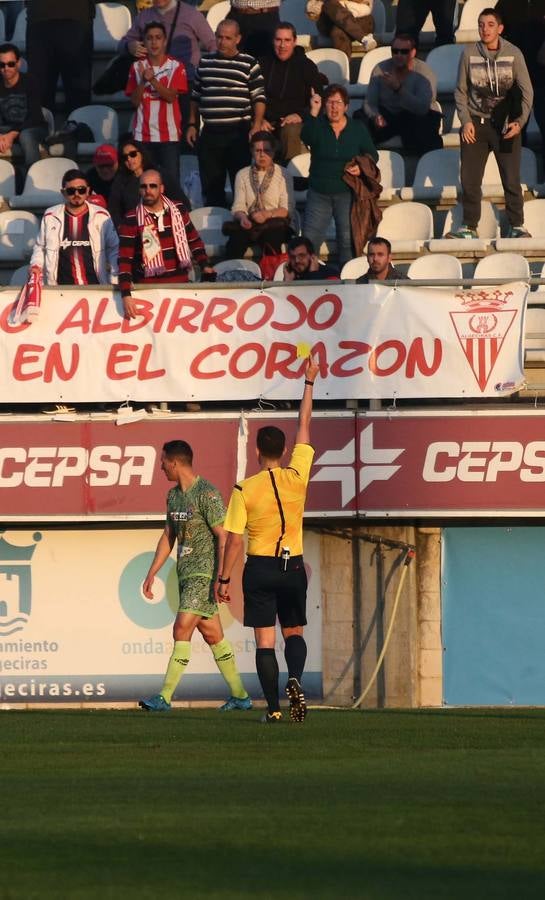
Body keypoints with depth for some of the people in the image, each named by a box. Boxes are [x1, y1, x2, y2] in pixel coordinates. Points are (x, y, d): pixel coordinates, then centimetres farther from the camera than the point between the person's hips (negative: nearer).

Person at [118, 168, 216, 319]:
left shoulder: (178, 210, 4)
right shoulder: (131, 220, -6)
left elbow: (194, 239, 17)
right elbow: (125, 259, -9)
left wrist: (205, 266, 6)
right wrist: (126, 294, -17)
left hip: (181, 284, 3)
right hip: (148, 288, -3)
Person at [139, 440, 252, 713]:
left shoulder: (207, 493, -13)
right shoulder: (174, 495, 13)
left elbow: (223, 537, -16)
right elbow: (168, 537, 21)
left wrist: (220, 578, -21)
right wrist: (152, 573, 16)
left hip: (203, 572, -9)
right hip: (186, 573, 9)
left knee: (182, 629, -15)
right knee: (212, 634, 11)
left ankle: (165, 698, -19)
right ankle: (240, 696, 17)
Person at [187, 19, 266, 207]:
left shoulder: (249, 64, -1)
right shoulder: (205, 62, 11)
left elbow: (259, 98, -1)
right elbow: (196, 96, 19)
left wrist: (256, 127, -11)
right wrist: (192, 125, 14)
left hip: (238, 133, -4)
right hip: (210, 133, 4)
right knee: (211, 186, 7)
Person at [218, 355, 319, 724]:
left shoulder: (244, 490, -9)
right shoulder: (297, 477, -4)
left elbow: (234, 540, -7)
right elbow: (304, 428, 6)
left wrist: (225, 578, 2)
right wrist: (309, 382, 14)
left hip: (260, 568, -2)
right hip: (294, 566, 2)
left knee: (265, 641, 1)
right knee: (295, 632, 16)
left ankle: (274, 707, -3)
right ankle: (295, 680, -12)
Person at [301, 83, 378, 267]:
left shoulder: (358, 129, 4)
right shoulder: (318, 125, -1)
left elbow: (372, 155, 11)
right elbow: (306, 138, -24)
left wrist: (361, 166, -10)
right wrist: (313, 112, -34)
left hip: (346, 194, 0)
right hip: (319, 193, 0)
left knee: (347, 241, 3)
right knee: (309, 240, -4)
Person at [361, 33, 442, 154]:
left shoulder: (424, 73, -15)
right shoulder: (380, 70, -3)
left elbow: (422, 108, -27)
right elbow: (369, 103, -3)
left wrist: (398, 88, -39)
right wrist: (376, 116, -28)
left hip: (418, 117, -3)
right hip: (387, 115, 3)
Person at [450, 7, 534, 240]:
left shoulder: (513, 54, -3)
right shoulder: (469, 54, -1)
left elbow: (526, 91, 0)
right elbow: (460, 91, 6)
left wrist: (519, 121, -12)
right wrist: (466, 120, -6)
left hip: (506, 124, -1)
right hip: (476, 123, 1)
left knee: (511, 179, -4)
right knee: (469, 179, -1)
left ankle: (516, 225, 6)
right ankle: (469, 226, 9)